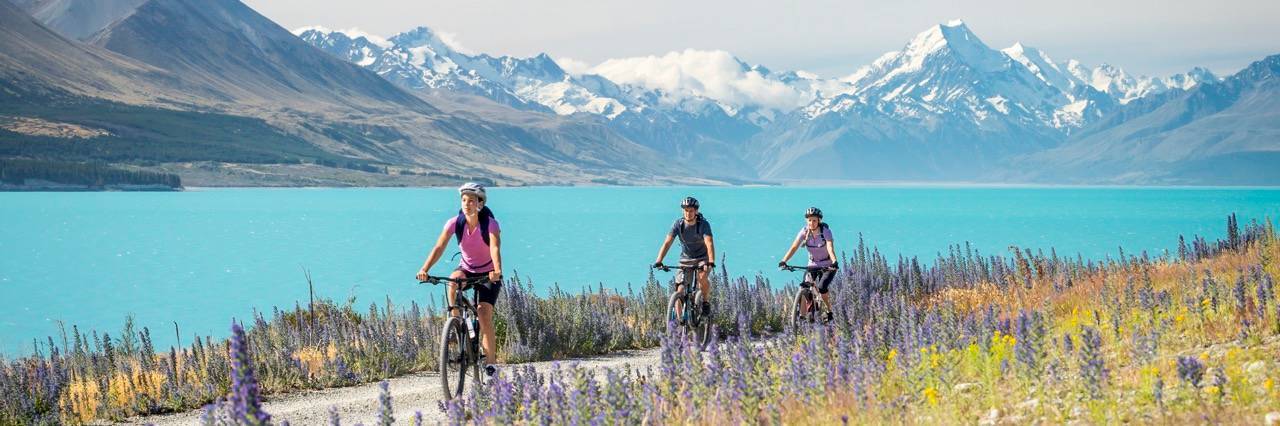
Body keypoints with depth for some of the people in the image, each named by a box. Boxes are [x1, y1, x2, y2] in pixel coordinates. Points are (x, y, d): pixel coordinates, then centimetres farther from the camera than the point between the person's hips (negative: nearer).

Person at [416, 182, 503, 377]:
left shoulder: (490, 224, -22)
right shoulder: (455, 223, -15)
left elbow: (495, 248, -37)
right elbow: (439, 247, -24)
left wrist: (497, 270, -57)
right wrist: (425, 269, -40)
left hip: (488, 273, -3)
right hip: (467, 268, 3)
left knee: (484, 314, -18)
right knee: (453, 281, -34)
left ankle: (490, 362, -8)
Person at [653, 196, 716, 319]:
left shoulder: (703, 224, -21)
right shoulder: (678, 224, -14)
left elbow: (709, 243, -33)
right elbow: (667, 242, -21)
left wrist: (711, 262, -49)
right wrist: (658, 261, -34)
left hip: (703, 258, -2)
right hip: (686, 259, 2)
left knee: (702, 278, -32)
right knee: (680, 291, -9)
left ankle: (706, 302, -4)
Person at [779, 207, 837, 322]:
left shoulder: (825, 231, -20)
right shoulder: (804, 231, -11)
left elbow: (830, 248, -35)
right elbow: (794, 247, -20)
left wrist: (834, 262, -53)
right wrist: (784, 261, -35)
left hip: (828, 266, -4)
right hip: (813, 265, 4)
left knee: (822, 288, -23)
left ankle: (829, 312, -2)